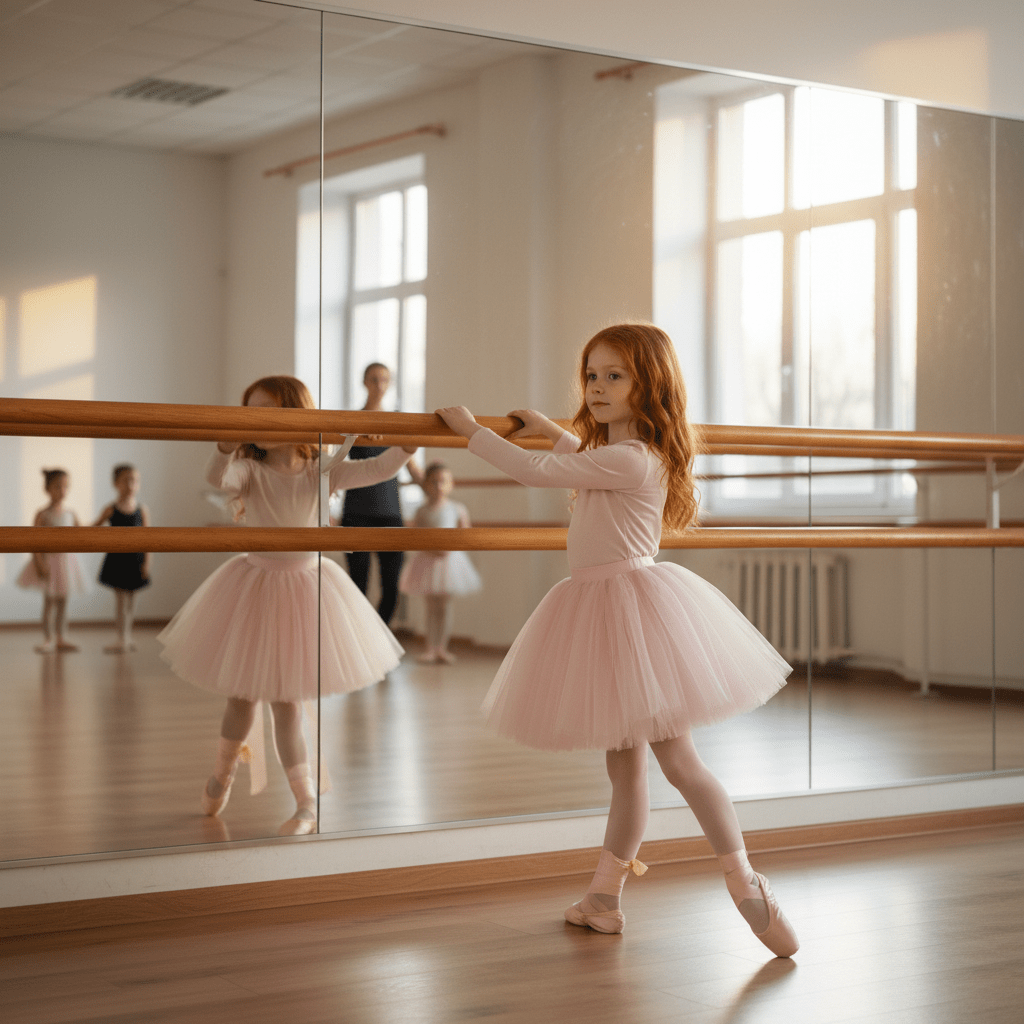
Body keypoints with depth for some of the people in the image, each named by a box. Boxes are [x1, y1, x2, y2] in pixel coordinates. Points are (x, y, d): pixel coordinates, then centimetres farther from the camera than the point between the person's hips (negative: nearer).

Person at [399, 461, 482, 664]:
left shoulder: (457, 509, 0)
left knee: (445, 605, 3)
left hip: (450, 558, 0)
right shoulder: (422, 511, 1)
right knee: (432, 606, 3)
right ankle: (430, 649, 7)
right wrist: (431, 548, -18)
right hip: (428, 560, 0)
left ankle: (442, 648, 10)